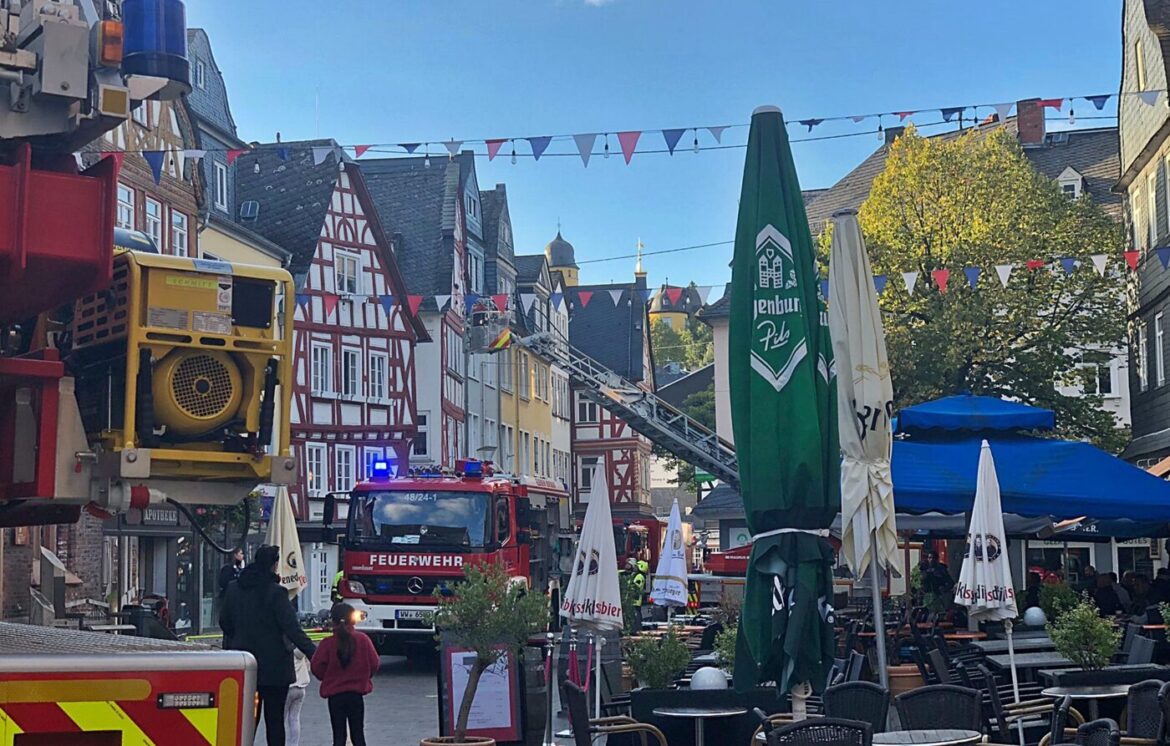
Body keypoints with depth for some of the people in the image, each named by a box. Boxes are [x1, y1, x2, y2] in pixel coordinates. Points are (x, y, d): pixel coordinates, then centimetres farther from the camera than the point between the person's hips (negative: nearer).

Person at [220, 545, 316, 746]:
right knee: (274, 717, 2)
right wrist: (313, 654, -16)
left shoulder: (234, 589, 3)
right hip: (274, 668, -5)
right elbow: (292, 629, -18)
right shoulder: (276, 593, -15)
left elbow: (224, 622, 13)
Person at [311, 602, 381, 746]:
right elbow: (374, 663, -3)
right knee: (358, 734, 9)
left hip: (335, 696, -1)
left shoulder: (327, 643, -9)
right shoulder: (362, 639, -6)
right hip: (356, 695, 1)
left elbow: (317, 668, -10)